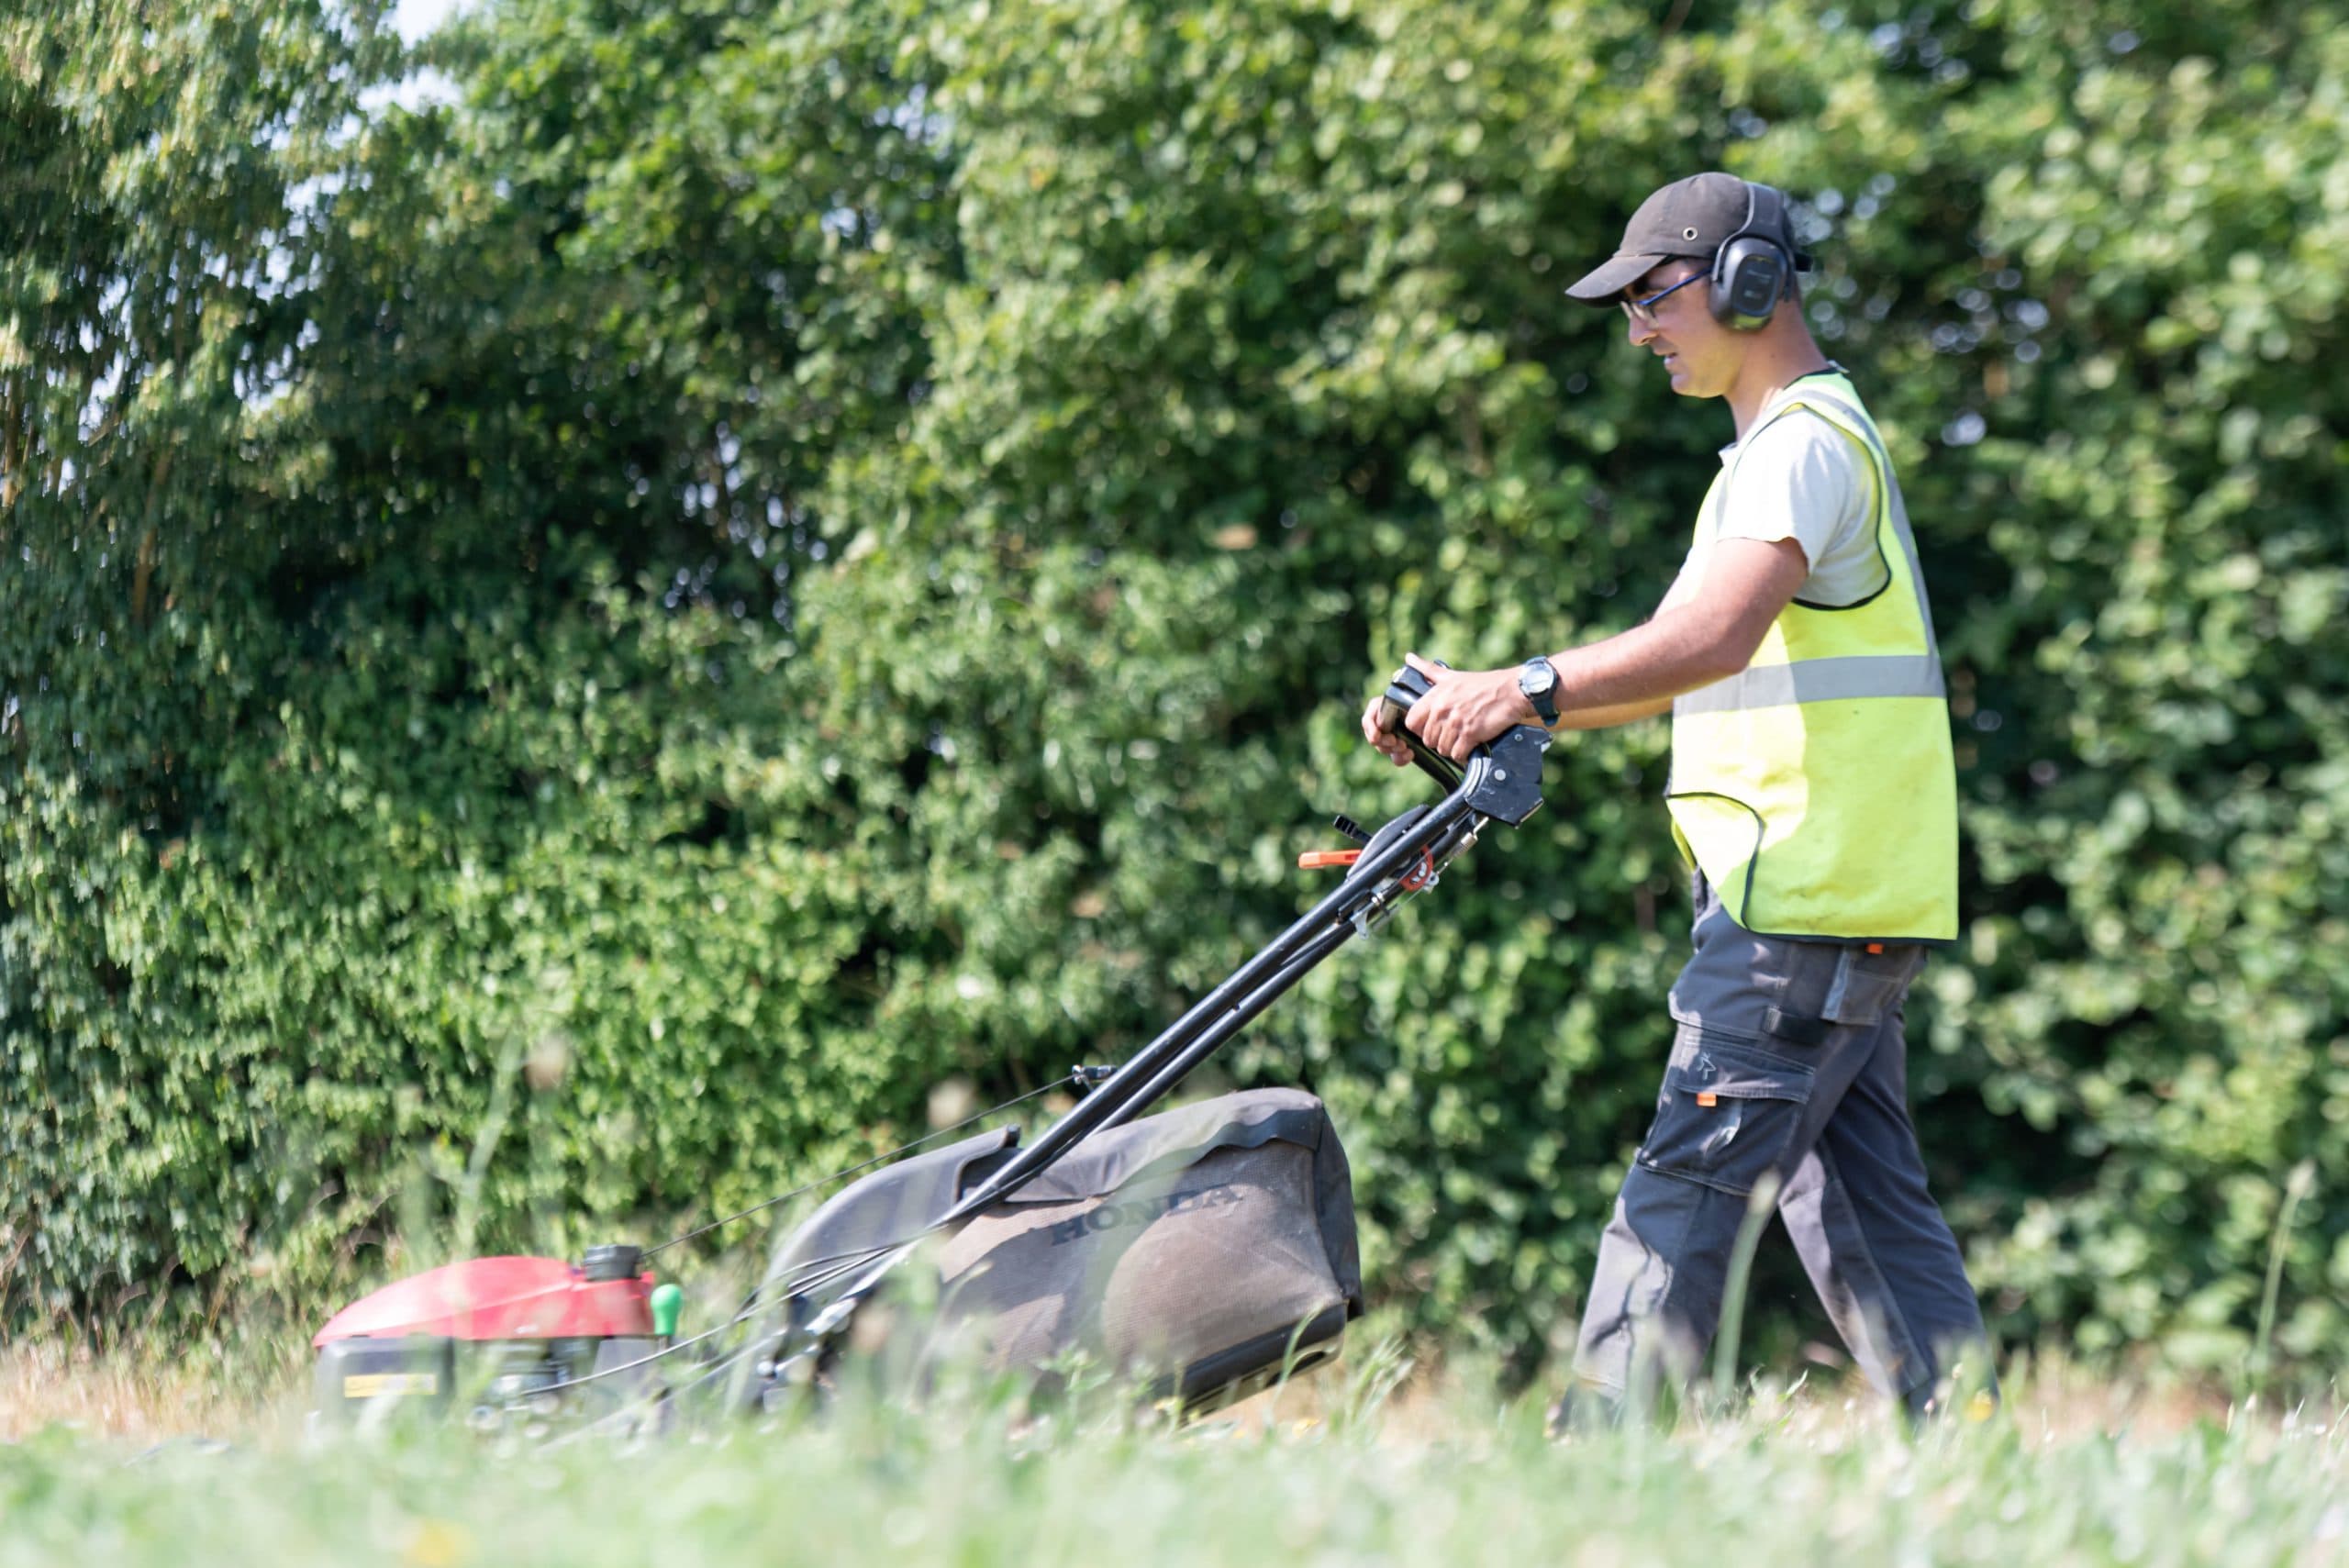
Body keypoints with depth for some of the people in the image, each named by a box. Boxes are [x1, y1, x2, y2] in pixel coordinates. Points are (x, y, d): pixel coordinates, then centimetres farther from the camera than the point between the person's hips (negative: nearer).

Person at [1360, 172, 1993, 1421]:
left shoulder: (1808, 442, -10)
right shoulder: (1785, 446, 23)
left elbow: (1716, 638, -27)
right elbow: (1675, 660, 24)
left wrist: (1532, 690, -33)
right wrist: (1486, 705, 14)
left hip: (1808, 894, -10)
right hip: (1840, 897, 10)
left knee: (1691, 1177, -12)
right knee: (1858, 1194, 10)